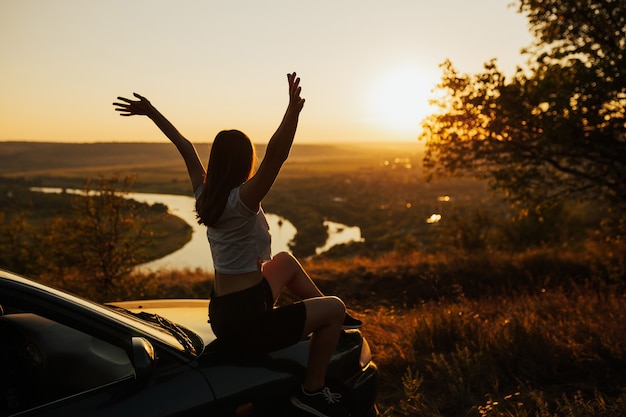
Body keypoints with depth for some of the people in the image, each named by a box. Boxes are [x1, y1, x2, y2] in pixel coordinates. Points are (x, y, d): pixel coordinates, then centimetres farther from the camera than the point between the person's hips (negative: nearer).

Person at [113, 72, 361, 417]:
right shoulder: (242, 200, -22)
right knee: (334, 308, 5)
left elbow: (184, 146, 11)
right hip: (248, 323, -9)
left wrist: (152, 112, 20)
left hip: (222, 313, 9)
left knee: (286, 260, 27)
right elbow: (275, 156, -38)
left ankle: (324, 321, 36)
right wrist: (293, 110, -47)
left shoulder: (203, 194, 0)